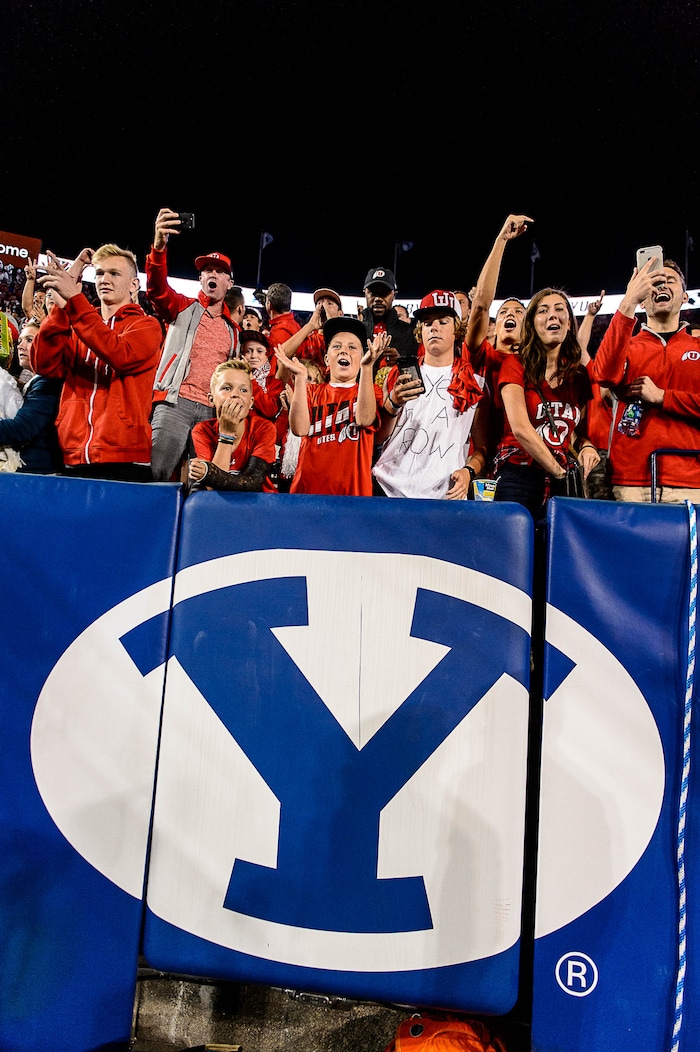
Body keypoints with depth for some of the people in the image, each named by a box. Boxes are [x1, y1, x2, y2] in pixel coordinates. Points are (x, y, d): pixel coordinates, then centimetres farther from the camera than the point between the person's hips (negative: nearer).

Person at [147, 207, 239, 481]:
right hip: (176, 402, -3)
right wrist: (159, 247, -26)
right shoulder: (183, 308, 12)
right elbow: (157, 289, -9)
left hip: (213, 411, 4)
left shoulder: (232, 329, 23)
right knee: (156, 473, -16)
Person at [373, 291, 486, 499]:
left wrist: (468, 471, -10)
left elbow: (482, 447, 10)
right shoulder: (399, 374, 13)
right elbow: (378, 436, 7)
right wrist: (393, 403, -10)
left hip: (445, 494, 0)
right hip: (391, 489, 1)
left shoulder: (474, 383, 10)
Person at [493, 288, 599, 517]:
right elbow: (521, 429, -13)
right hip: (518, 477, -4)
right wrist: (560, 472, -12)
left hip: (562, 481, 4)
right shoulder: (516, 364, -2)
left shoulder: (580, 375, 12)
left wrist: (586, 446, -3)